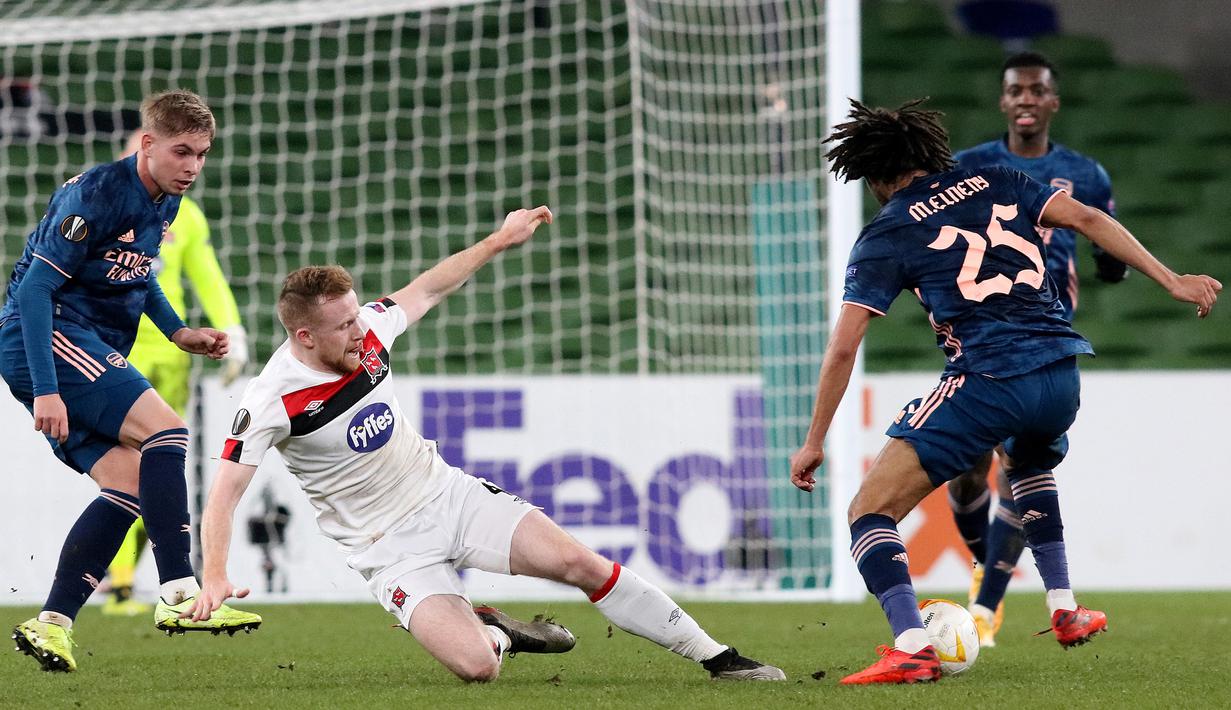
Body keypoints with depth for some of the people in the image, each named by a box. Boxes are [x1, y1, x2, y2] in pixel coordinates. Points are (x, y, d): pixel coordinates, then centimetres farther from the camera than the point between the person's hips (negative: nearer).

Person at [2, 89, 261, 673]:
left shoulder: (164, 203, 10)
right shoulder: (98, 195, -18)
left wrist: (178, 332, 14)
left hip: (93, 351, 10)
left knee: (129, 484, -2)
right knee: (163, 429, -22)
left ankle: (52, 624, -2)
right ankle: (179, 596, -24)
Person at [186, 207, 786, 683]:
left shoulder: (364, 331, -6)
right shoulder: (272, 401, -21)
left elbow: (426, 290, 13)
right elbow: (224, 493, -19)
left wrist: (500, 239, 19)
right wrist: (214, 576, -33)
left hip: (447, 492, 5)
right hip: (393, 549, -5)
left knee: (581, 563, -9)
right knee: (476, 667, -24)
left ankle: (714, 655, 4)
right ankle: (498, 637, 15)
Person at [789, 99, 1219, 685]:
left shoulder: (885, 236, 6)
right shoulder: (996, 185, 18)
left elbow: (843, 348, 1)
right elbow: (1085, 219, 7)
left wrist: (814, 443, 8)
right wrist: (1172, 281, 8)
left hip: (985, 385, -6)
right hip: (1062, 376, 6)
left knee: (869, 513, -1)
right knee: (1028, 467, 41)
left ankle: (912, 648, -22)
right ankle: (1065, 613, 36)